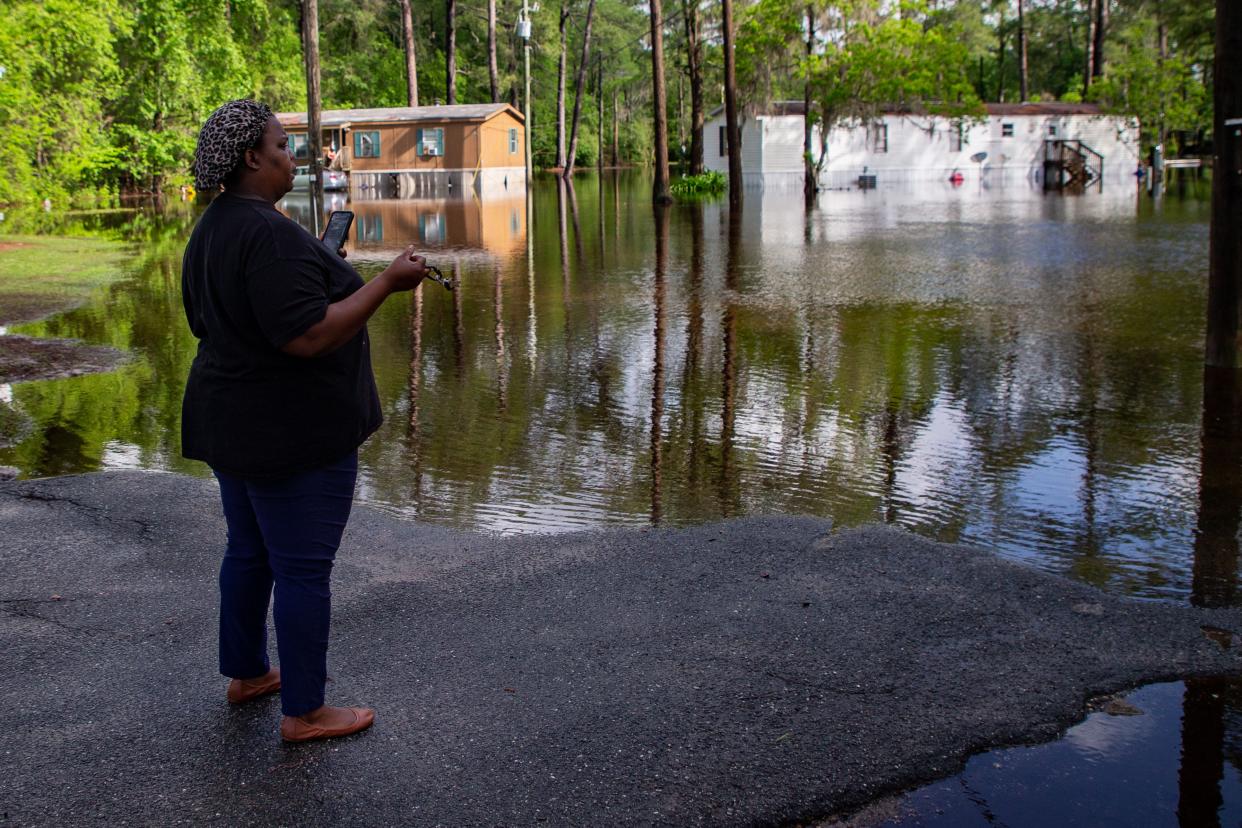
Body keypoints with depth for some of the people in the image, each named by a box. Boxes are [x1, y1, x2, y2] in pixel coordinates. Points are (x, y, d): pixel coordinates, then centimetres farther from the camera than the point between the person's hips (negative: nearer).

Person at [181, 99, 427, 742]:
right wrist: (386, 283, -22)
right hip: (293, 433, -10)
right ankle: (303, 712, 9)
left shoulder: (209, 231, 8)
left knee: (249, 550, 21)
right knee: (303, 568, 0)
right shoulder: (270, 236, -24)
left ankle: (247, 674, 36)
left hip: (231, 421, 10)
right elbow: (307, 336, -29)